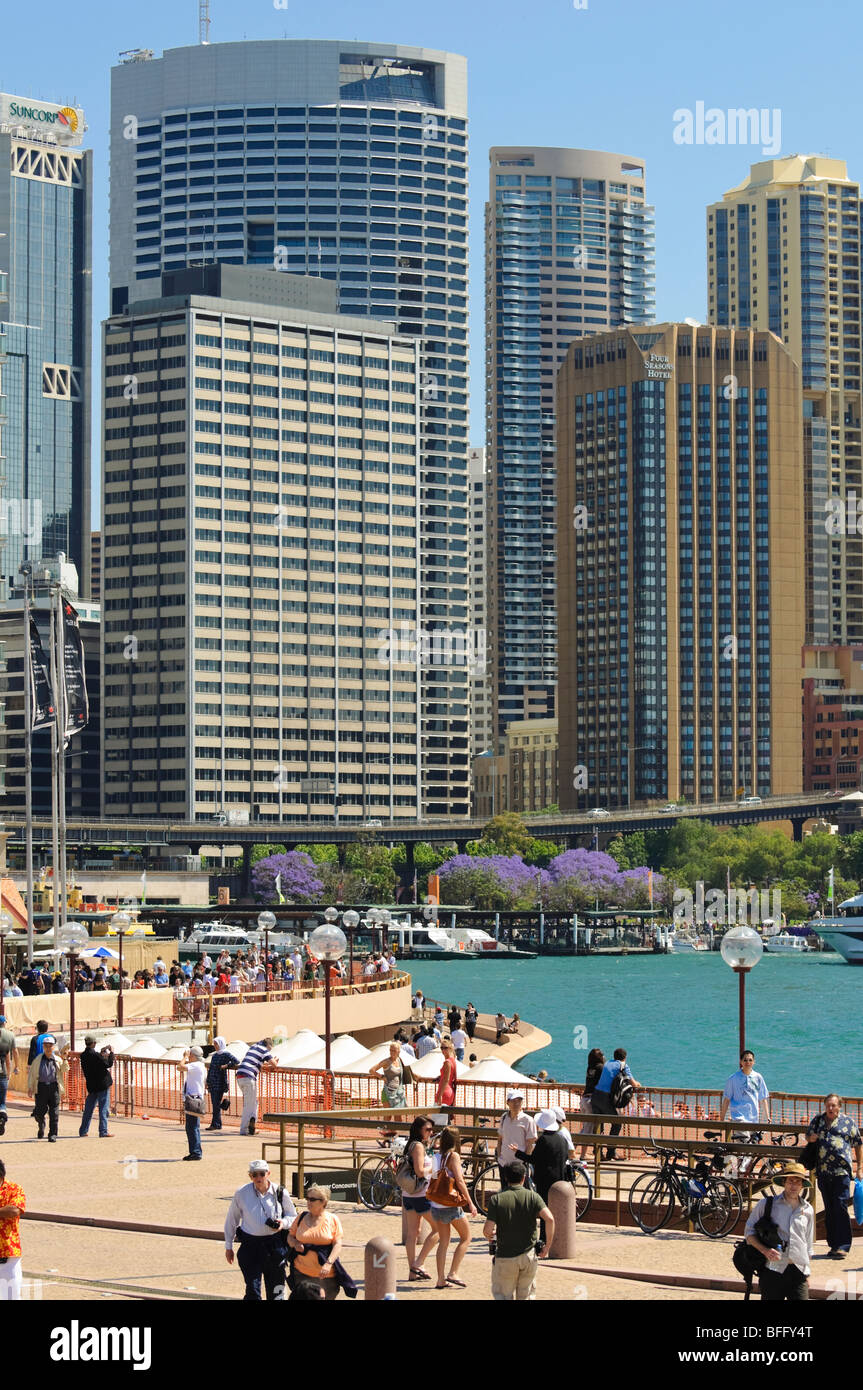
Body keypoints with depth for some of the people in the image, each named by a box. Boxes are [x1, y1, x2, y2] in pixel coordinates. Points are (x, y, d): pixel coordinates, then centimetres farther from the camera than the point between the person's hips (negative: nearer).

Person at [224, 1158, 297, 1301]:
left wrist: (283, 1223, -11)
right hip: (250, 1245, -1)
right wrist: (228, 1246, 13)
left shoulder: (280, 1193, -2)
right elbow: (231, 1220, 10)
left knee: (276, 1292, 7)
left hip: (275, 1245, 1)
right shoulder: (241, 1194, -3)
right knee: (253, 1290, -10)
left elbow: (293, 1216, 13)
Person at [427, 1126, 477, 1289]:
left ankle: (441, 1279, 11)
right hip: (451, 1205, -6)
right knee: (466, 1237, 9)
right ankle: (453, 1273, 1)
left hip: (436, 1205, 6)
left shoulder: (438, 1156, 5)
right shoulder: (454, 1156, -12)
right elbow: (459, 1181, -17)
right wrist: (470, 1203, -13)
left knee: (443, 1241, 12)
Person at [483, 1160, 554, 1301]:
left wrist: (489, 1236, 12)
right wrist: (547, 1246, -6)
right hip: (528, 1255, 2)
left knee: (501, 1295, 10)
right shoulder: (533, 1197, -4)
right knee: (525, 1296, 18)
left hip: (505, 1257, -1)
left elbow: (487, 1230, -12)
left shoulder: (497, 1199, -7)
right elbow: (549, 1219, -17)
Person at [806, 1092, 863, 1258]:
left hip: (841, 1171, -4)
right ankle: (833, 1244, 15)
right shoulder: (817, 1121, 14)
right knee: (829, 1210, 8)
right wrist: (810, 1138, 2)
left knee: (840, 1208, -10)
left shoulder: (847, 1122, 5)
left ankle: (842, 1246, -10)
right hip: (823, 1172, 4)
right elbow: (808, 1136, 27)